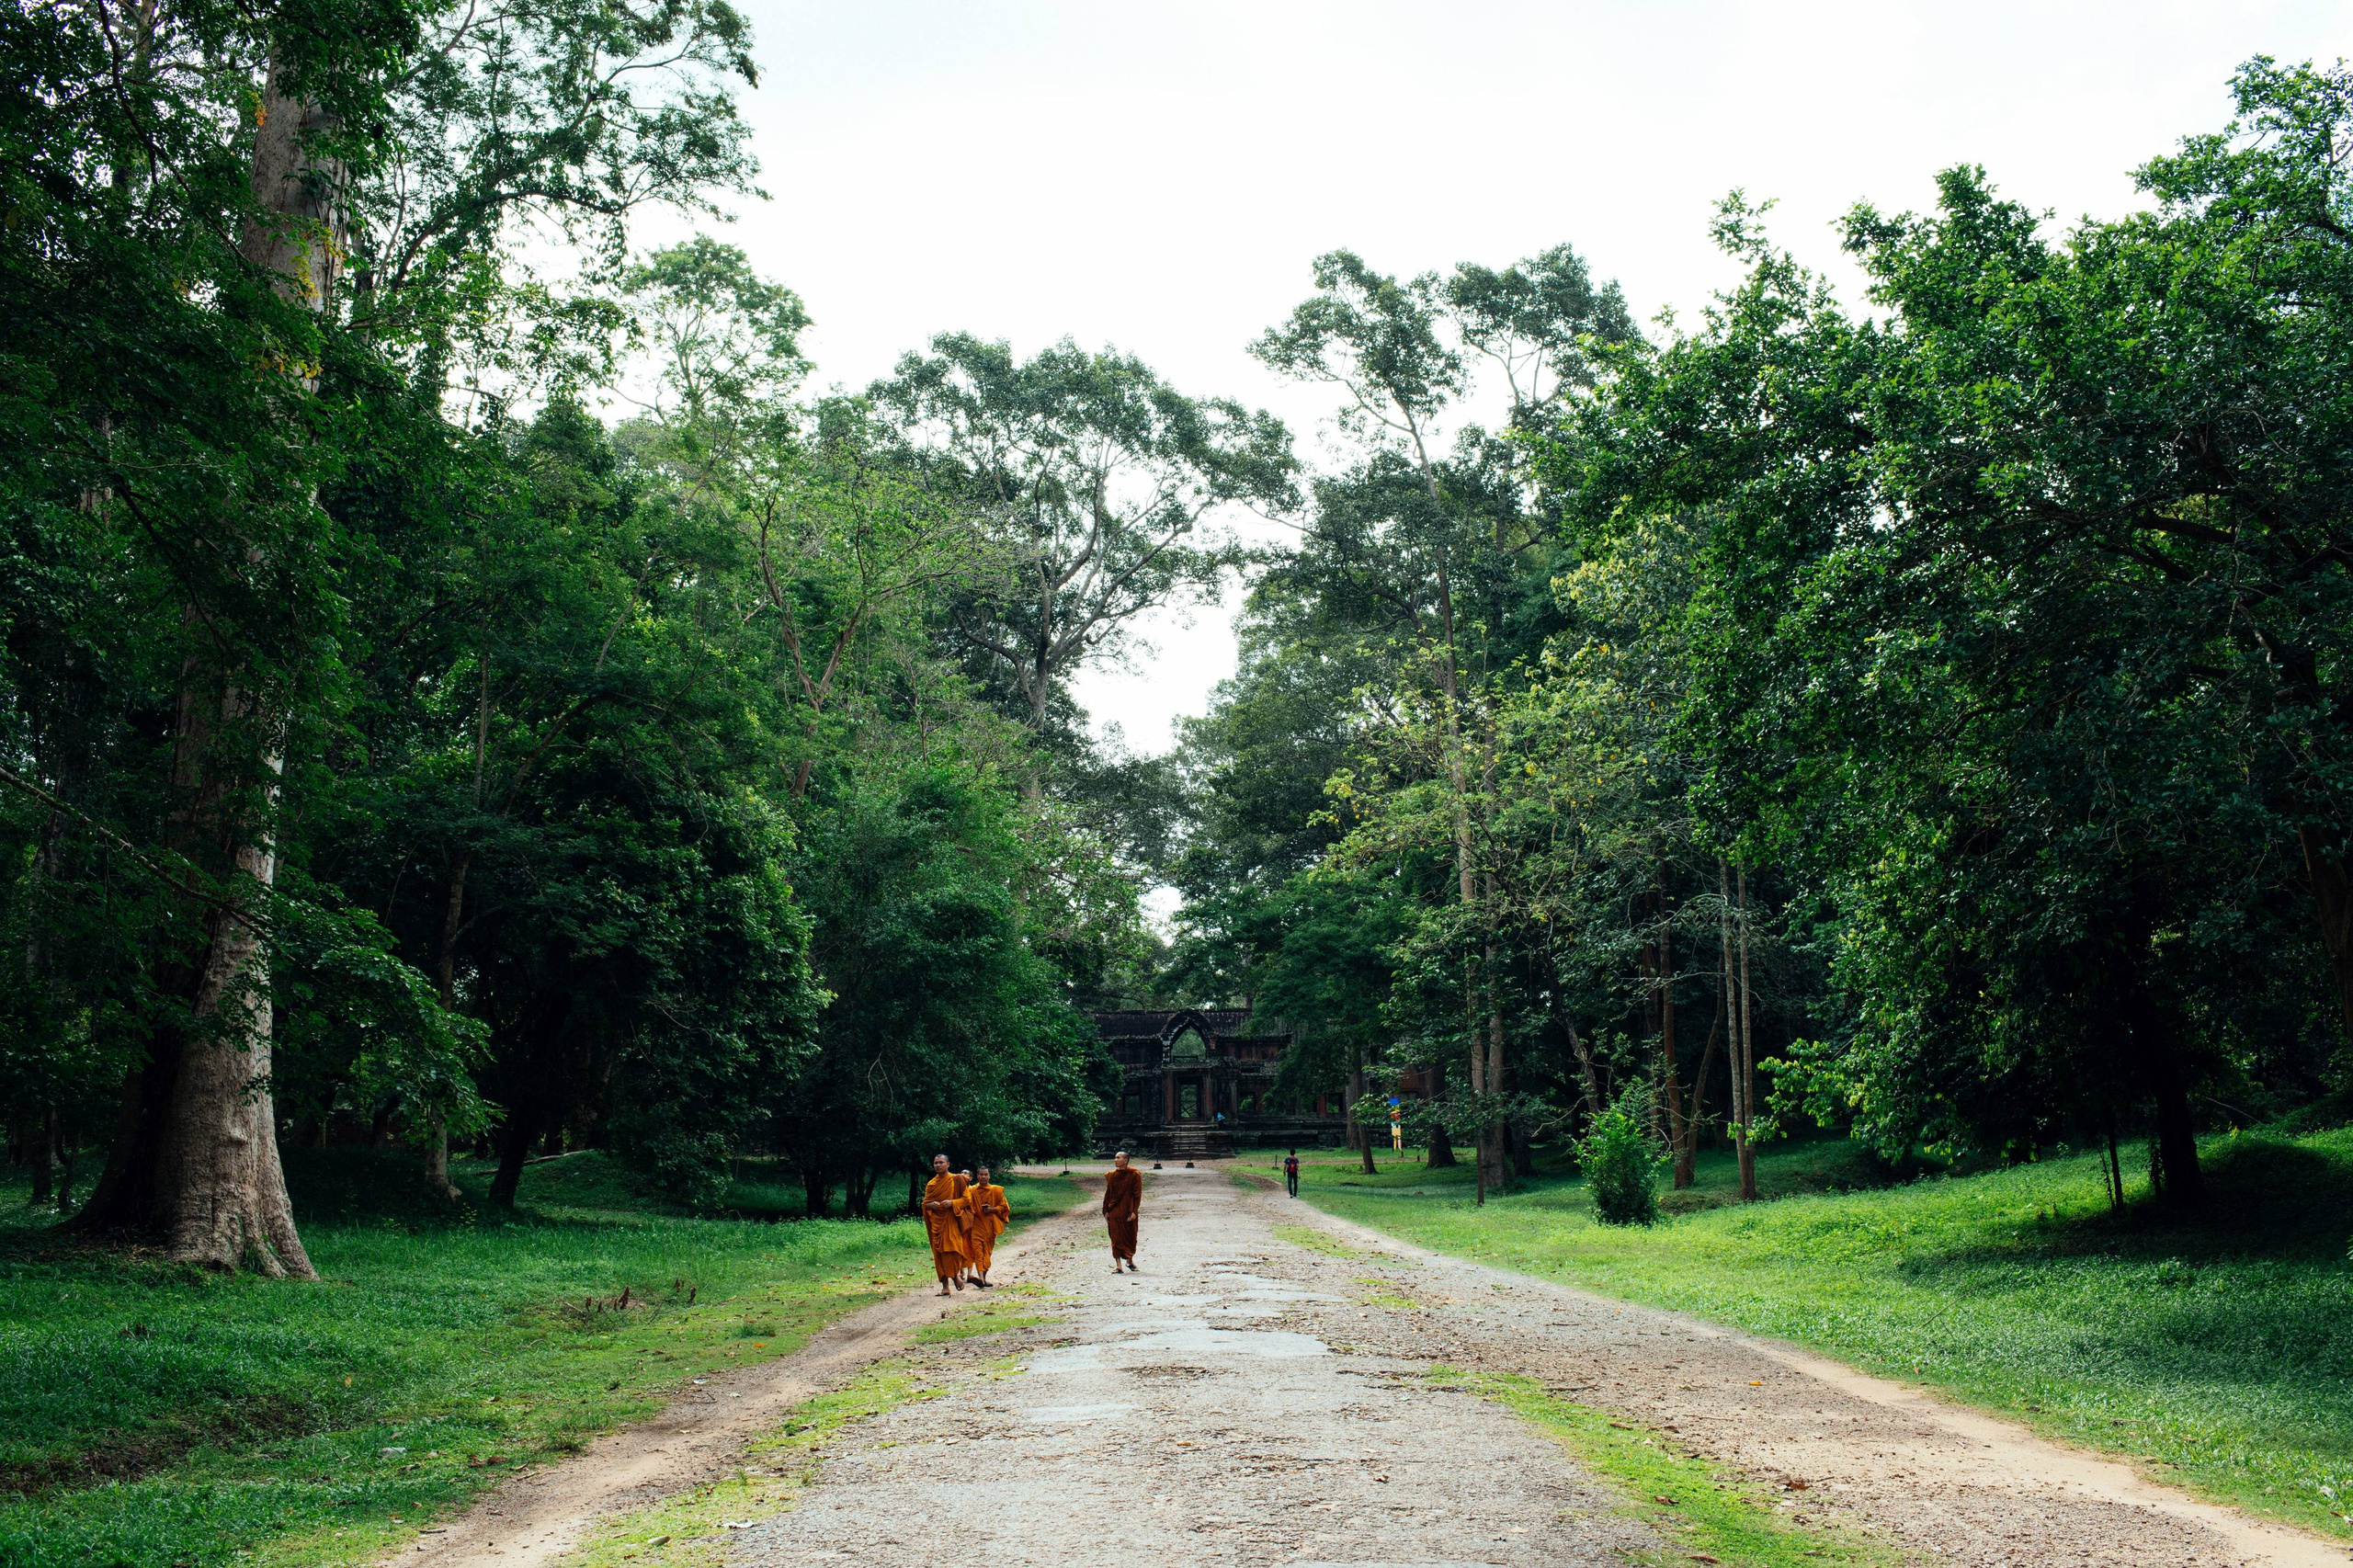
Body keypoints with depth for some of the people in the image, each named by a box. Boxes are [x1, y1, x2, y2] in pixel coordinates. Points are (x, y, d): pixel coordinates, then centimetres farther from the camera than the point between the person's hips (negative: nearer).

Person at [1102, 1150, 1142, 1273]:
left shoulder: (1134, 1174, -6)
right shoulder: (1112, 1175, 4)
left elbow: (1137, 1194, -6)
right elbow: (1107, 1194, 8)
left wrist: (1134, 1211, -11)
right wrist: (1106, 1211, 3)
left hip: (1128, 1211, -2)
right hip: (1114, 1211, 2)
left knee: (1131, 1237, 10)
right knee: (1116, 1238, -2)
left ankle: (1130, 1261, 30)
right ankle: (1118, 1265, 2)